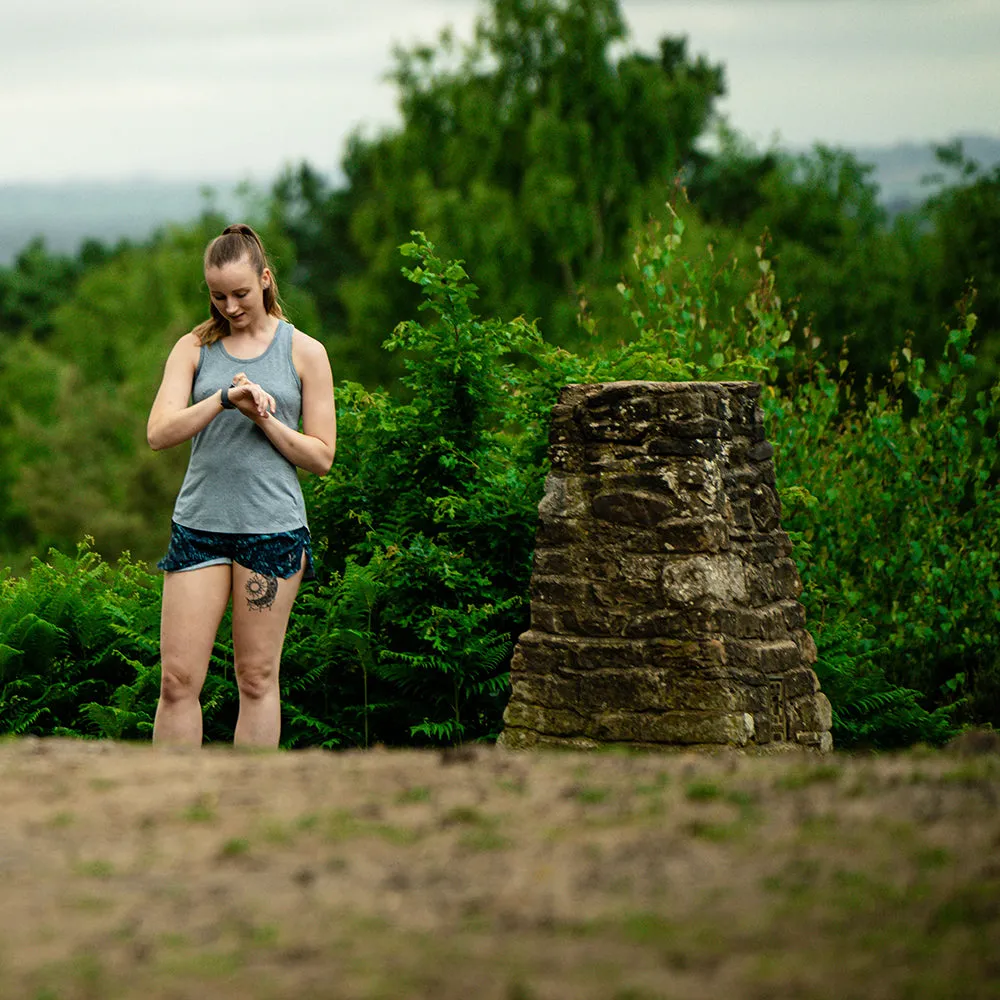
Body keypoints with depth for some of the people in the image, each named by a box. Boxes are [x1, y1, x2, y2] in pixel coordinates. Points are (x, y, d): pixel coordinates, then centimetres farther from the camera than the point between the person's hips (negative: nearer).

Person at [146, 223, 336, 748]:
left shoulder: (303, 352, 5)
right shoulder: (194, 348, 8)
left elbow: (321, 457, 3)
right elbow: (158, 433, -5)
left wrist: (264, 418, -11)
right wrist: (225, 398, -18)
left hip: (273, 527, -1)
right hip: (199, 523, 1)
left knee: (257, 679, 3)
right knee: (178, 679, -3)